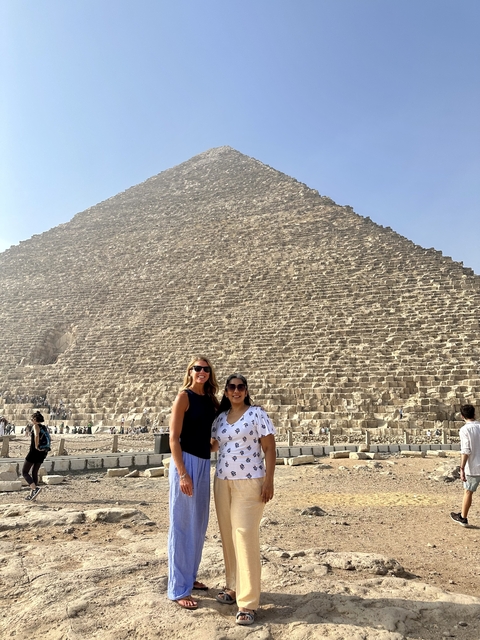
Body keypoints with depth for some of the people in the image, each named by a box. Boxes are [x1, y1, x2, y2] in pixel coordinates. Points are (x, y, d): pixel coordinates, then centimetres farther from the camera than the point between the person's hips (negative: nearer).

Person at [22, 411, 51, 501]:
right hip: (42, 453, 8)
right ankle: (32, 494, 19)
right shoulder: (44, 427, 13)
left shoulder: (36, 426, -10)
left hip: (34, 452, -8)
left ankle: (35, 488, -17)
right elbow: (48, 439, 21)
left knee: (24, 472, 2)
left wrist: (36, 446, -21)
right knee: (34, 473, 17)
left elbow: (36, 436, -30)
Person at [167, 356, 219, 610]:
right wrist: (183, 473, -20)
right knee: (183, 525, 2)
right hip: (186, 462, -8)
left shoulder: (210, 400, 10)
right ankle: (178, 589, 14)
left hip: (204, 463, 8)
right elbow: (174, 437, -15)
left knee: (199, 524, 17)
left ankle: (190, 577, 34)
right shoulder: (184, 397, -10)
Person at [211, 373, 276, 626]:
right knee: (228, 536, 11)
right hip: (222, 482, 6)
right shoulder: (220, 417, 9)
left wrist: (269, 481, -14)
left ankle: (248, 602, 0)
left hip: (249, 482, -6)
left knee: (245, 536, -7)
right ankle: (233, 586, 28)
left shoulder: (257, 413, -6)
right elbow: (212, 445, 19)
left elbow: (269, 448, -8)